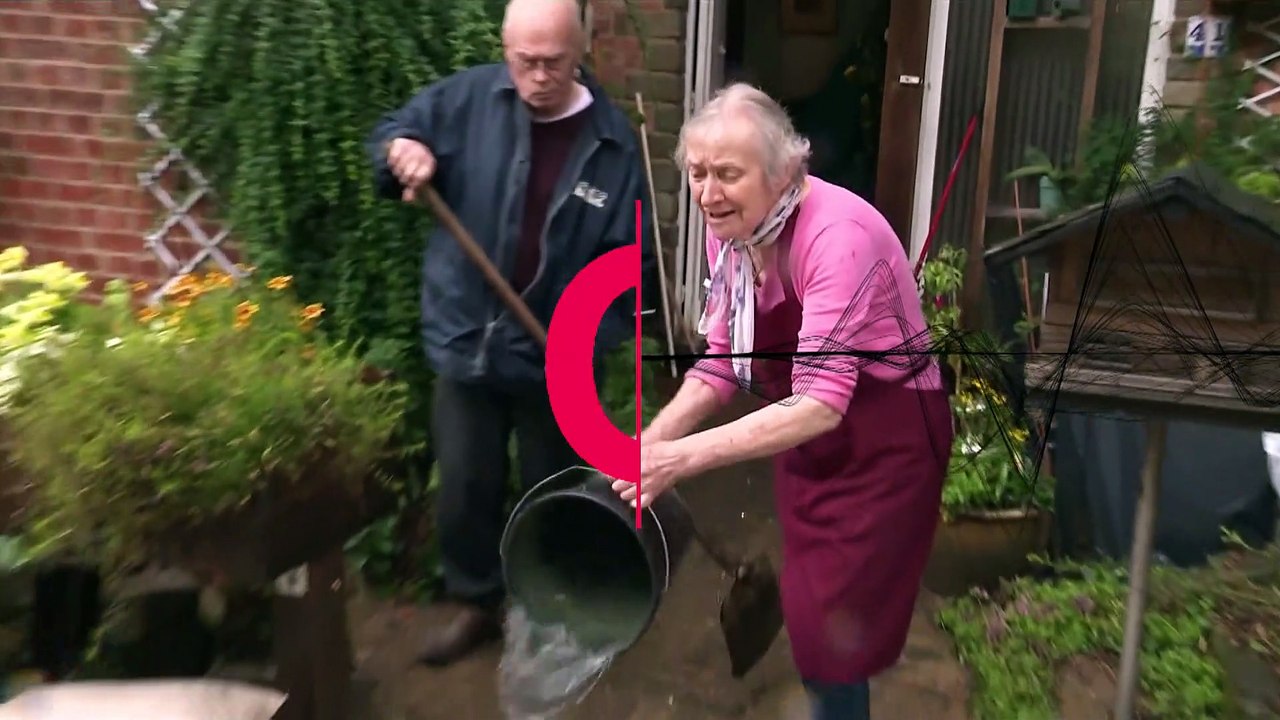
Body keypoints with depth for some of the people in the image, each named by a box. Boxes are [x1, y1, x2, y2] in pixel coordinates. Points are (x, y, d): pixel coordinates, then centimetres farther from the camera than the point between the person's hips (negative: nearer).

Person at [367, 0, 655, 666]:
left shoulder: (613, 141, -8)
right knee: (463, 488, 14)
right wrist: (401, 148, -17)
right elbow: (389, 134, 8)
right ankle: (476, 603, 38)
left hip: (554, 356, -1)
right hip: (464, 339, 1)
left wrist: (597, 334, -17)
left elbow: (628, 256, -6)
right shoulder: (467, 98, -6)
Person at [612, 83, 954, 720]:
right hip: (807, 437, 7)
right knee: (803, 612, 17)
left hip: (886, 441, -7)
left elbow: (821, 401, -36)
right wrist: (648, 445, -14)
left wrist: (683, 458, -42)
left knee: (832, 633, 1)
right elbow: (723, 360, -1)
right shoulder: (729, 230, -7)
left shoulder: (838, 235, -30)